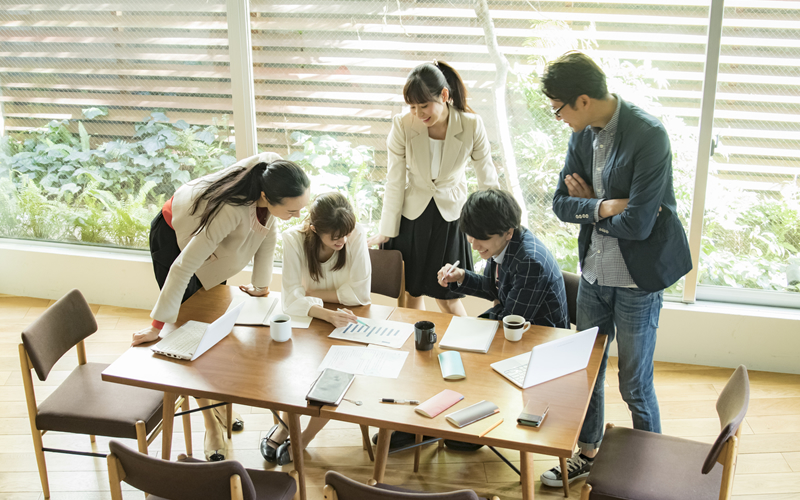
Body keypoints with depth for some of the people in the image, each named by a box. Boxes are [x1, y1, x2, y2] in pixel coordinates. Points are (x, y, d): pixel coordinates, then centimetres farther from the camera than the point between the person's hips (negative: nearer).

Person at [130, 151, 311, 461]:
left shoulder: (273, 180, -28)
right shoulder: (232, 209, -47)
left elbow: (268, 230, -7)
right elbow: (185, 266, -39)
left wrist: (261, 284, 5)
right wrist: (158, 325, -32)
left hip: (212, 241, 7)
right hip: (174, 236, -6)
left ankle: (218, 404, 30)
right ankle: (211, 424, 8)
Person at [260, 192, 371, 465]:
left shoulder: (356, 235, -20)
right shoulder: (294, 239, -19)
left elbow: (360, 293, -21)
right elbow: (291, 298, -26)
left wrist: (310, 292, -17)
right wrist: (327, 314, -44)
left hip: (347, 322, -1)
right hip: (309, 320, 1)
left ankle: (304, 438, 3)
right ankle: (285, 424, 10)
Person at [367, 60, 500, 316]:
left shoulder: (471, 125, -17)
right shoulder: (403, 125, -17)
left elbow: (487, 179, -5)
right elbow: (395, 181, -8)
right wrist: (385, 232, -3)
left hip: (450, 216, -1)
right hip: (410, 216, 1)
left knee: (448, 299, 3)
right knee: (411, 294, 11)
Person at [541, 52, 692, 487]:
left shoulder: (648, 135, -23)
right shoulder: (583, 135, 0)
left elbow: (637, 224, -27)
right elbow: (561, 203, 1)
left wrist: (589, 206, -10)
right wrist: (603, 207, -18)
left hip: (638, 280, -7)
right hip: (594, 272, 7)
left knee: (635, 386, 7)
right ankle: (588, 453, 40)